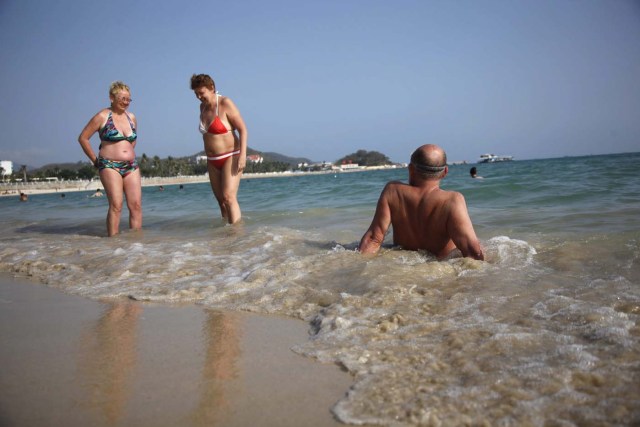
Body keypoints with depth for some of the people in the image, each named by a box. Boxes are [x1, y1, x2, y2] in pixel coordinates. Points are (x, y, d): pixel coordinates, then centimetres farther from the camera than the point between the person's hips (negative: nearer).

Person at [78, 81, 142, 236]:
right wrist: (95, 160, 1)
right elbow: (83, 138, 0)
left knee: (136, 205, -3)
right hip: (110, 166, -5)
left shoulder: (131, 117, 13)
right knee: (116, 205, -14)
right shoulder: (102, 116, -3)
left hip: (131, 166, 5)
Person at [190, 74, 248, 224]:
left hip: (230, 158, -7)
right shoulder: (203, 106, 11)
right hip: (213, 161, 7)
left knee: (229, 197, -19)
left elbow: (242, 129, -13)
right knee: (221, 201, 7)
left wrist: (243, 155, -22)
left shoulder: (225, 103, -11)